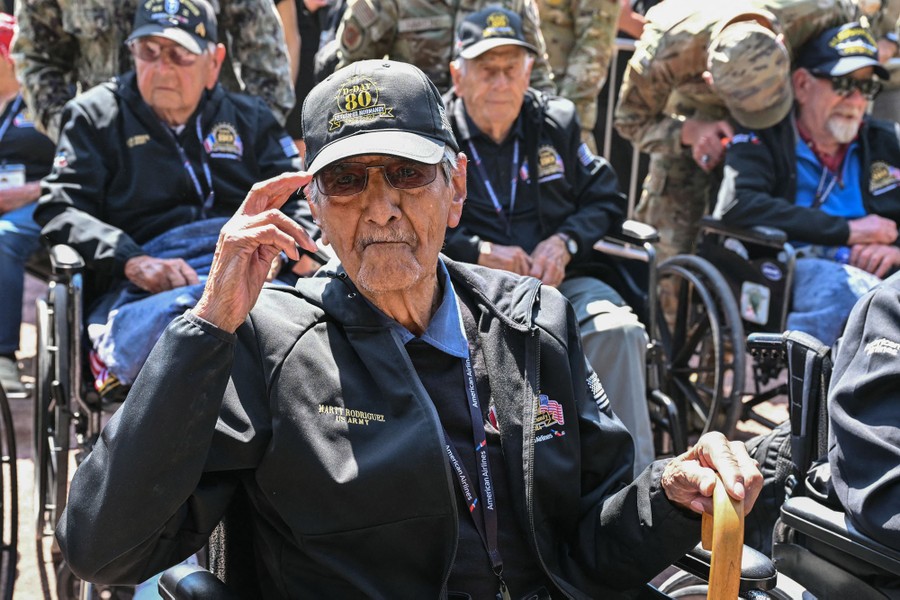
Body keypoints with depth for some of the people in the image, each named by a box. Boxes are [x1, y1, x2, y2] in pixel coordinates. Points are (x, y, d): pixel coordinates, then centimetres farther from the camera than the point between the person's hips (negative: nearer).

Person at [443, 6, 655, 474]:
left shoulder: (557, 120, 18)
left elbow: (606, 198, 18)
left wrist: (564, 242, -3)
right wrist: (480, 252, -11)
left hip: (562, 279, 3)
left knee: (618, 329, -28)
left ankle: (631, 479, -21)